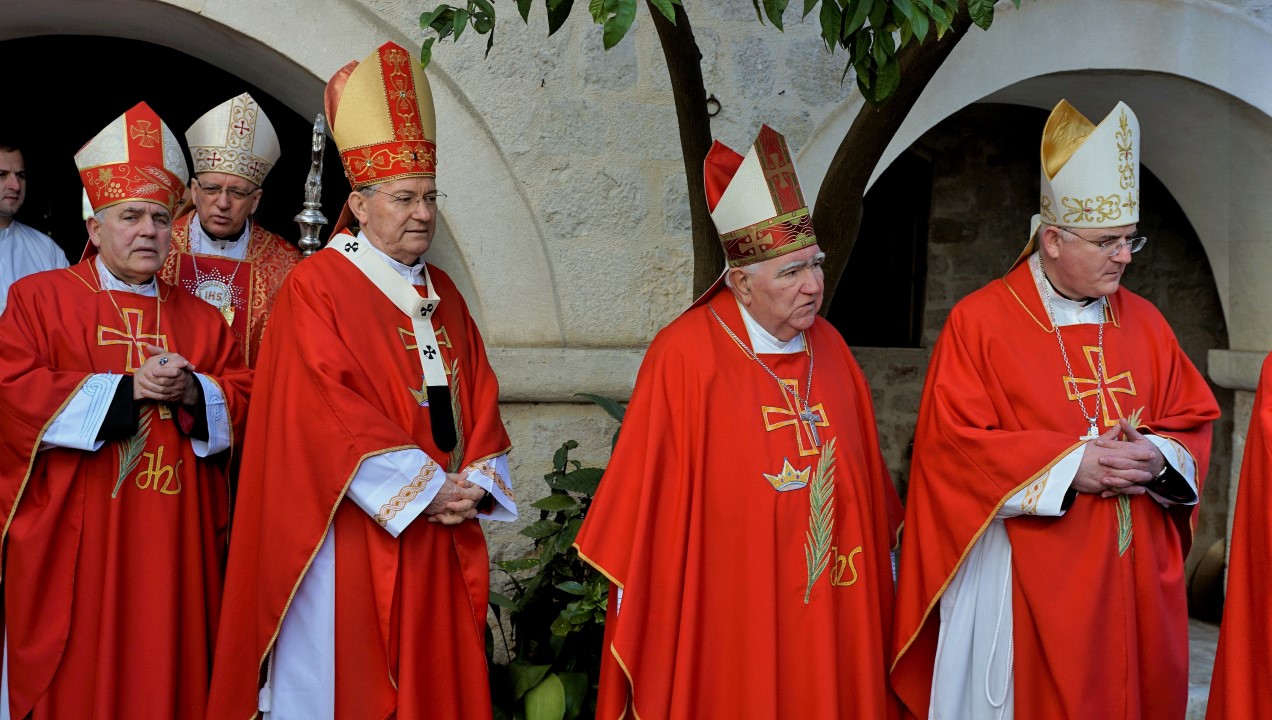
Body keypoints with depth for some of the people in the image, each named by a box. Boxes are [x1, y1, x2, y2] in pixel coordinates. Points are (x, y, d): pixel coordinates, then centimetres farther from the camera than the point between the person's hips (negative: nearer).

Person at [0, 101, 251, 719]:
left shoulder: (199, 319, 15)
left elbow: (241, 398, 10)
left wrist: (190, 391, -11)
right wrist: (124, 388, -14)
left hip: (174, 537, 3)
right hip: (73, 539, -3)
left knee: (167, 667, 6)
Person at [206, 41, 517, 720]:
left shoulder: (442, 294, 14)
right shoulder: (314, 287, -6)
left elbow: (479, 398, 12)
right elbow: (327, 410, -16)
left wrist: (474, 483, -5)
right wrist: (424, 489, -16)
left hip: (441, 535, 6)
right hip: (353, 531, -6)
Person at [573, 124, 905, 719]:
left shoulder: (828, 349, 4)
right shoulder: (683, 356, -13)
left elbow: (866, 474, 12)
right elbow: (647, 493, -11)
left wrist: (883, 558, 14)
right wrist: (637, 600, -9)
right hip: (725, 616, -5)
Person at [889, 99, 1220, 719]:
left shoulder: (1143, 323, 9)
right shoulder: (981, 321, -7)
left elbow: (1193, 422, 12)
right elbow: (949, 443, -13)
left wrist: (1158, 457, -11)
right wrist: (1069, 465, -18)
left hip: (1135, 580, 5)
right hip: (1024, 587, -5)